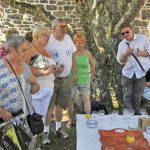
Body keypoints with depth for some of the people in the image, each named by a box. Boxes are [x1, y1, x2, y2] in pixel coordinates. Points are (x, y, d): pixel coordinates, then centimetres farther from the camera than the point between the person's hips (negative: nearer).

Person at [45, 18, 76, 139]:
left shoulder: (68, 38, 4)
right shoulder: (48, 41, -17)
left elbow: (73, 55, 13)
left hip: (66, 78, 6)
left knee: (61, 104, 17)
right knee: (49, 106, 0)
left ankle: (59, 128, 33)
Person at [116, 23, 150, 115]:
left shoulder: (143, 39, 1)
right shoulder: (121, 44, 8)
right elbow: (120, 61, 8)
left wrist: (141, 53, -17)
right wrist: (126, 54, -10)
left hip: (141, 73, -2)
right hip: (127, 73, 2)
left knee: (137, 97, 4)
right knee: (127, 96, -1)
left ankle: (136, 115, 18)